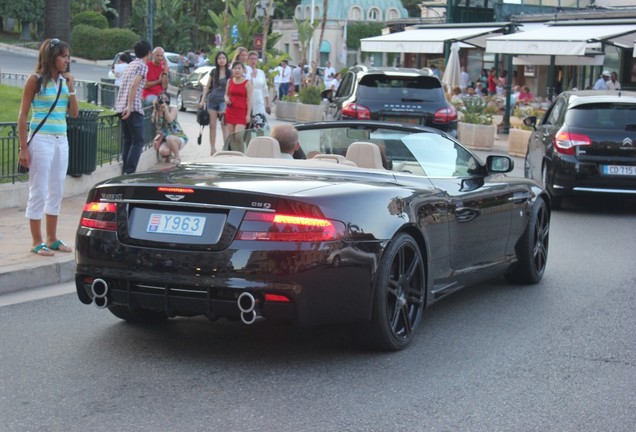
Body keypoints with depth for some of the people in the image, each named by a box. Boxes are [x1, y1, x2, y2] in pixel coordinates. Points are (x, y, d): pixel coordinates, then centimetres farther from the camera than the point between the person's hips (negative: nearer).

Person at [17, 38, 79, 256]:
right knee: (39, 192, -2)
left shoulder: (64, 80, 8)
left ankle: (52, 238, 22)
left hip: (61, 140, 6)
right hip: (41, 140, -6)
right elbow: (23, 115, -7)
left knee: (57, 191, 12)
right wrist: (23, 147, -12)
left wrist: (71, 89, -3)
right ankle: (37, 241, 6)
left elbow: (74, 113, 10)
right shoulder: (36, 80, -8)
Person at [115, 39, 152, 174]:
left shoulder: (130, 65, 19)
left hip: (121, 107, 8)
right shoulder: (142, 66, -6)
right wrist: (129, 106, -24)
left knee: (128, 140, 15)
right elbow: (134, 85, -19)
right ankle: (130, 172, -13)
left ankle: (125, 170, 14)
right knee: (138, 141, -5)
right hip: (133, 108, -8)